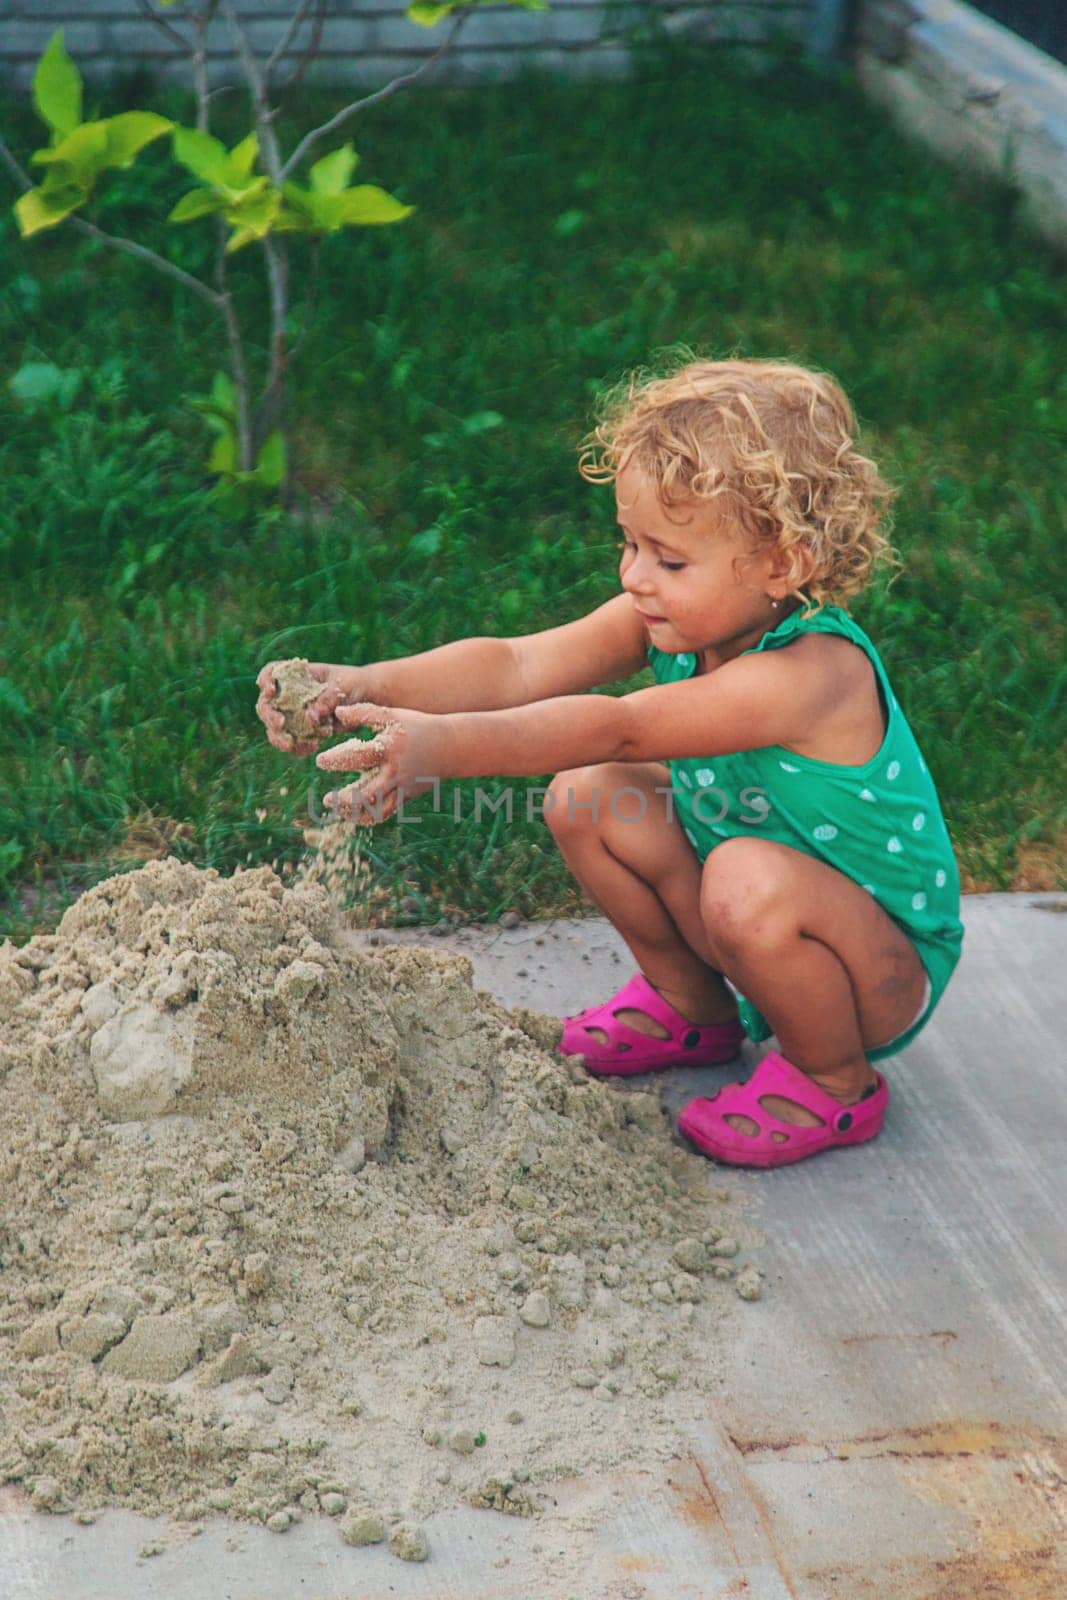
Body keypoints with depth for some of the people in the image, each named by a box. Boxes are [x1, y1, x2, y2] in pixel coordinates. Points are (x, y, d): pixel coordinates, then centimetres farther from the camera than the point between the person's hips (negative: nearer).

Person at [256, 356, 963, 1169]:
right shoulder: (673, 617, -11)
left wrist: (445, 747, -54)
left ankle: (834, 1082, -7)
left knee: (752, 884, -37)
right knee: (586, 799, -6)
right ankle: (693, 1008, 15)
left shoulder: (811, 672, -34)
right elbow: (519, 665, -22)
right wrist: (366, 687, -37)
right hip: (778, 932, 7)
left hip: (890, 972, -7)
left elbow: (619, 728, -45)